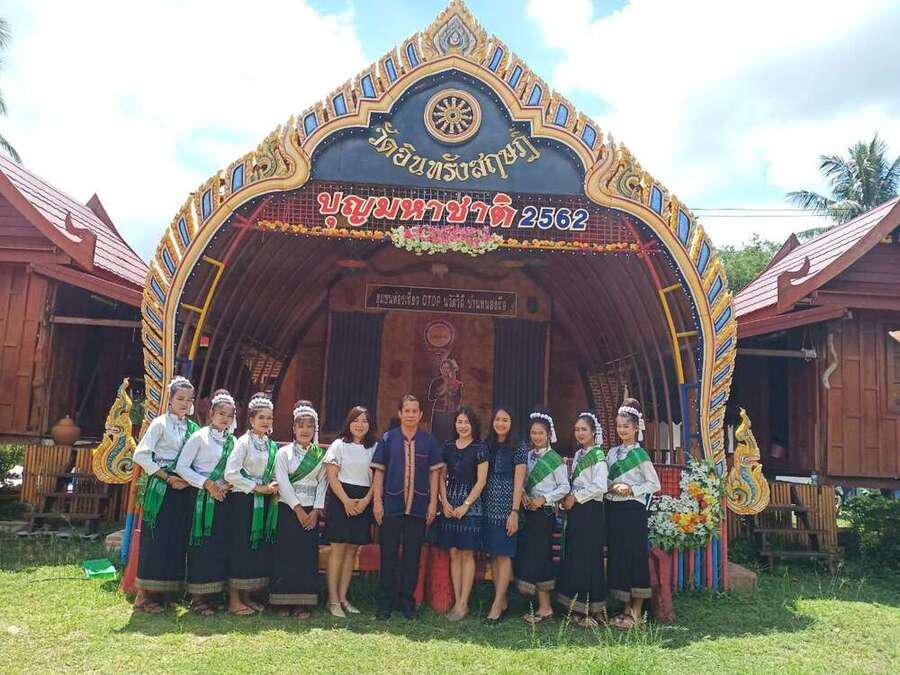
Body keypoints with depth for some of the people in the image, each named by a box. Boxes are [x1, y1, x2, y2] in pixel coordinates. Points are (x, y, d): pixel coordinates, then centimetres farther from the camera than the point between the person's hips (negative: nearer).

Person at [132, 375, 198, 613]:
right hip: (160, 487, -5)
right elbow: (140, 455, -10)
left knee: (177, 539, 7)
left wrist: (188, 479, -7)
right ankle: (144, 595, 6)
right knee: (155, 538, -3)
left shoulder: (194, 428, 11)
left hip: (183, 489, 5)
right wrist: (168, 478, -12)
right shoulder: (160, 423, -3)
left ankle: (161, 592, 18)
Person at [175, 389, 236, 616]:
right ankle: (198, 598, 7)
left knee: (220, 544, 6)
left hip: (223, 497, 5)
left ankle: (211, 593, 17)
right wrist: (206, 483, -13)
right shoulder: (200, 436, -5)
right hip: (201, 497, -5)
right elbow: (181, 467, -9)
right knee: (201, 545, -2)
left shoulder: (232, 441, 9)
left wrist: (229, 485, -7)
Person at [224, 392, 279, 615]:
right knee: (240, 547, -3)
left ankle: (247, 596, 19)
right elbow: (230, 473, -16)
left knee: (259, 549, 8)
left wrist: (273, 486, -3)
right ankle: (234, 600, 7)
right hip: (243, 501, -6)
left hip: (265, 504, 6)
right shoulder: (244, 442, -8)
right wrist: (257, 487, -15)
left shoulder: (272, 446, 11)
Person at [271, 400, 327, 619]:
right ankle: (284, 600, 5)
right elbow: (283, 483, -6)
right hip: (288, 509, -2)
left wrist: (316, 510, -7)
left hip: (311, 512, 2)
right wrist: (298, 509, -12)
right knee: (286, 554, -3)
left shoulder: (320, 455, 10)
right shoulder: (284, 453, 3)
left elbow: (322, 483, 4)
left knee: (308, 555, 0)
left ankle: (302, 603, 5)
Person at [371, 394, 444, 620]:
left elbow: (434, 473, 6)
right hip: (392, 505, -1)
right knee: (388, 555, 4)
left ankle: (407, 603, 19)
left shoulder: (429, 441, 5)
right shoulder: (388, 439, 2)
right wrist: (377, 500, -4)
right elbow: (379, 471, 2)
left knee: (412, 556, 7)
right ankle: (385, 604, 15)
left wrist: (433, 502, 1)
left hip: (419, 506, 1)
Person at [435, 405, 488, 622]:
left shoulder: (480, 447, -4)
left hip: (470, 505, -4)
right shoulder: (448, 446, 9)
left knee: (467, 554, -2)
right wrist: (445, 502, -1)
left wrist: (465, 505, -10)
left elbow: (481, 481, -6)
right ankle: (457, 602, 12)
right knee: (453, 554, 5)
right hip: (450, 505, 4)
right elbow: (442, 476, 11)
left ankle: (463, 604, 4)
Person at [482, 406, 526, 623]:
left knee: (503, 554, -5)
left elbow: (518, 482, -7)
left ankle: (497, 605, -1)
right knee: (493, 554, 7)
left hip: (506, 506, -5)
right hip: (488, 506, 5)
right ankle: (503, 601, 17)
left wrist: (514, 512, -13)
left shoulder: (518, 449, -3)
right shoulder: (487, 446, 10)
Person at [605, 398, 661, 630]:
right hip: (613, 509, 6)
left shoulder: (640, 454, -5)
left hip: (633, 509, -6)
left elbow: (654, 483, -6)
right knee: (616, 555, 8)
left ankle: (636, 612, 8)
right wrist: (610, 488, -3)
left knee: (635, 556, -1)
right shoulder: (612, 452, 11)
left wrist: (630, 490, -14)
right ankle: (627, 609, 20)